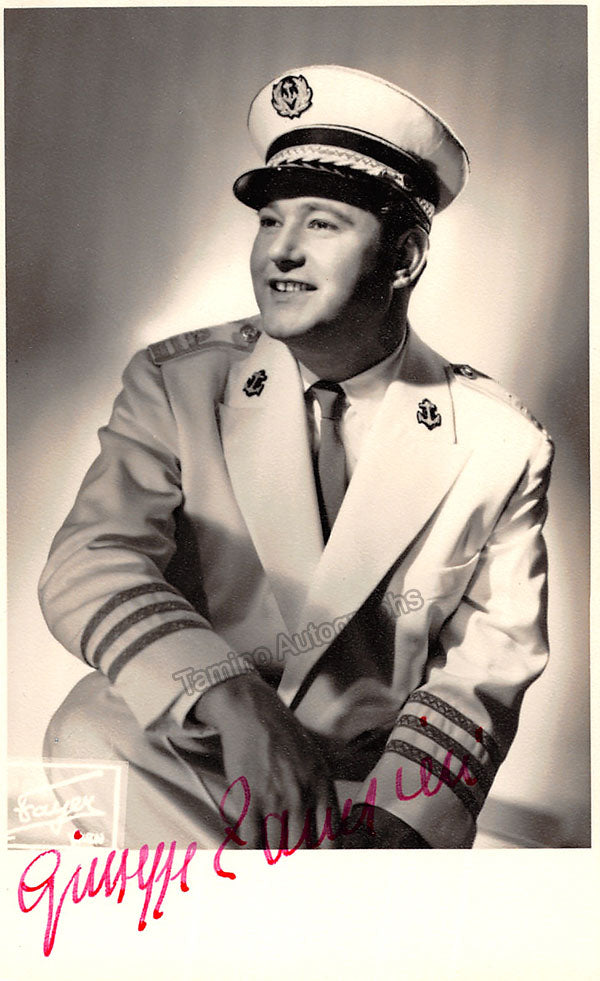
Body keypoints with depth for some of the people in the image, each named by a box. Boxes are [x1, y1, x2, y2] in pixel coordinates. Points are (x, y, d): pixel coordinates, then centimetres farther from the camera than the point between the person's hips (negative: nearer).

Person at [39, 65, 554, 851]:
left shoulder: (501, 447, -5)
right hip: (191, 756, 1)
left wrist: (394, 823, -20)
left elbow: (486, 667, -3)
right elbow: (89, 564, -15)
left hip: (375, 783, 1)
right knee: (91, 735, -30)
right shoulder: (175, 384, -3)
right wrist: (233, 702, -33)